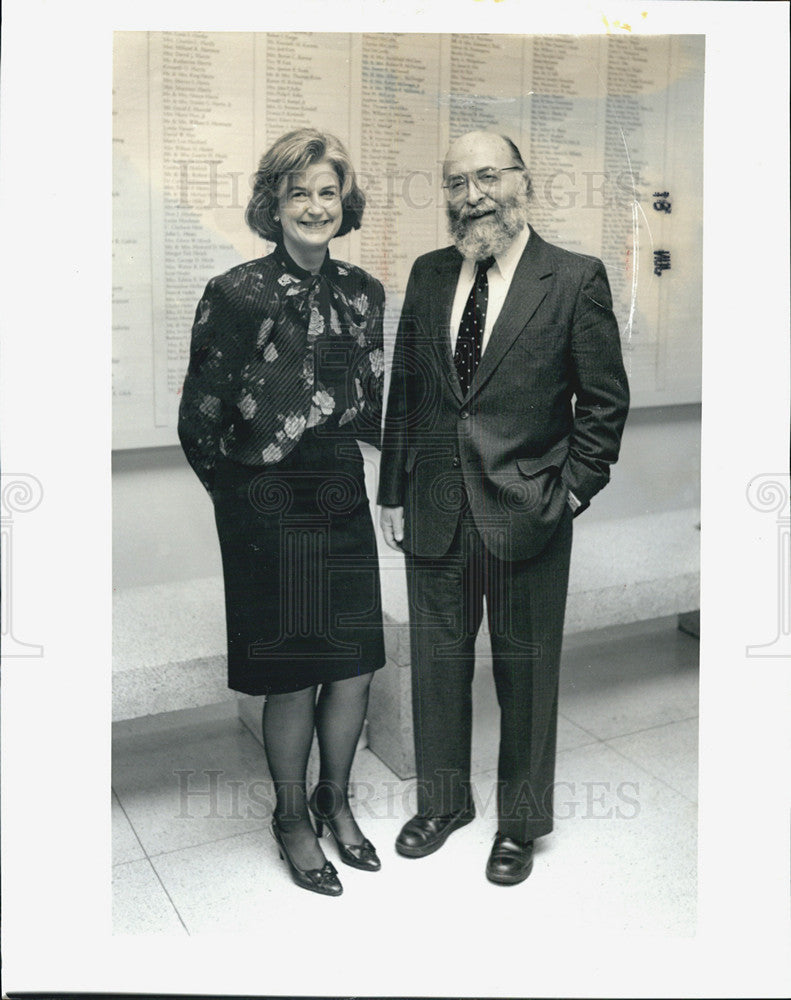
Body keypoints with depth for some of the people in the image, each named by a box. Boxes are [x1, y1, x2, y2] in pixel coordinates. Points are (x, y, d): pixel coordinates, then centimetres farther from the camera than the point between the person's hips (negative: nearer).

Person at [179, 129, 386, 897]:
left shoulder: (362, 292, 5)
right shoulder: (236, 295, -11)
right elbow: (198, 421, -8)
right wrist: (243, 492, 0)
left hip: (344, 505, 5)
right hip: (269, 515, -5)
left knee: (355, 667, 11)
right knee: (293, 680, 6)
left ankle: (335, 799, 36)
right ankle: (291, 818, 30)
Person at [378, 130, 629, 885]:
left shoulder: (576, 279, -5)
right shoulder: (428, 275, 7)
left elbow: (605, 398, -2)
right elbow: (403, 390, 11)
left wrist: (574, 489, -7)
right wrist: (393, 491, 9)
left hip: (526, 513, -4)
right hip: (435, 510, 4)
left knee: (525, 668, 10)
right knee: (436, 661, 15)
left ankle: (521, 822, 31)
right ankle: (442, 801, 37)